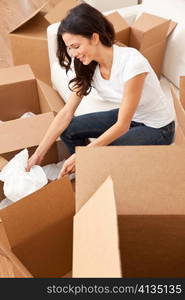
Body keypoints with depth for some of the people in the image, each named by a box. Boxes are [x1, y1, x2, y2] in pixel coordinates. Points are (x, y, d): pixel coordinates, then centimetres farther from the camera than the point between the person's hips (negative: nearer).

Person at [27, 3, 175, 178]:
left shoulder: (131, 63, -32)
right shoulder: (88, 65, -12)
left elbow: (122, 126, -28)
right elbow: (67, 112, -10)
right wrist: (39, 154, -12)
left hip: (157, 128, -6)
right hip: (125, 117, 6)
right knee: (69, 130, -7)